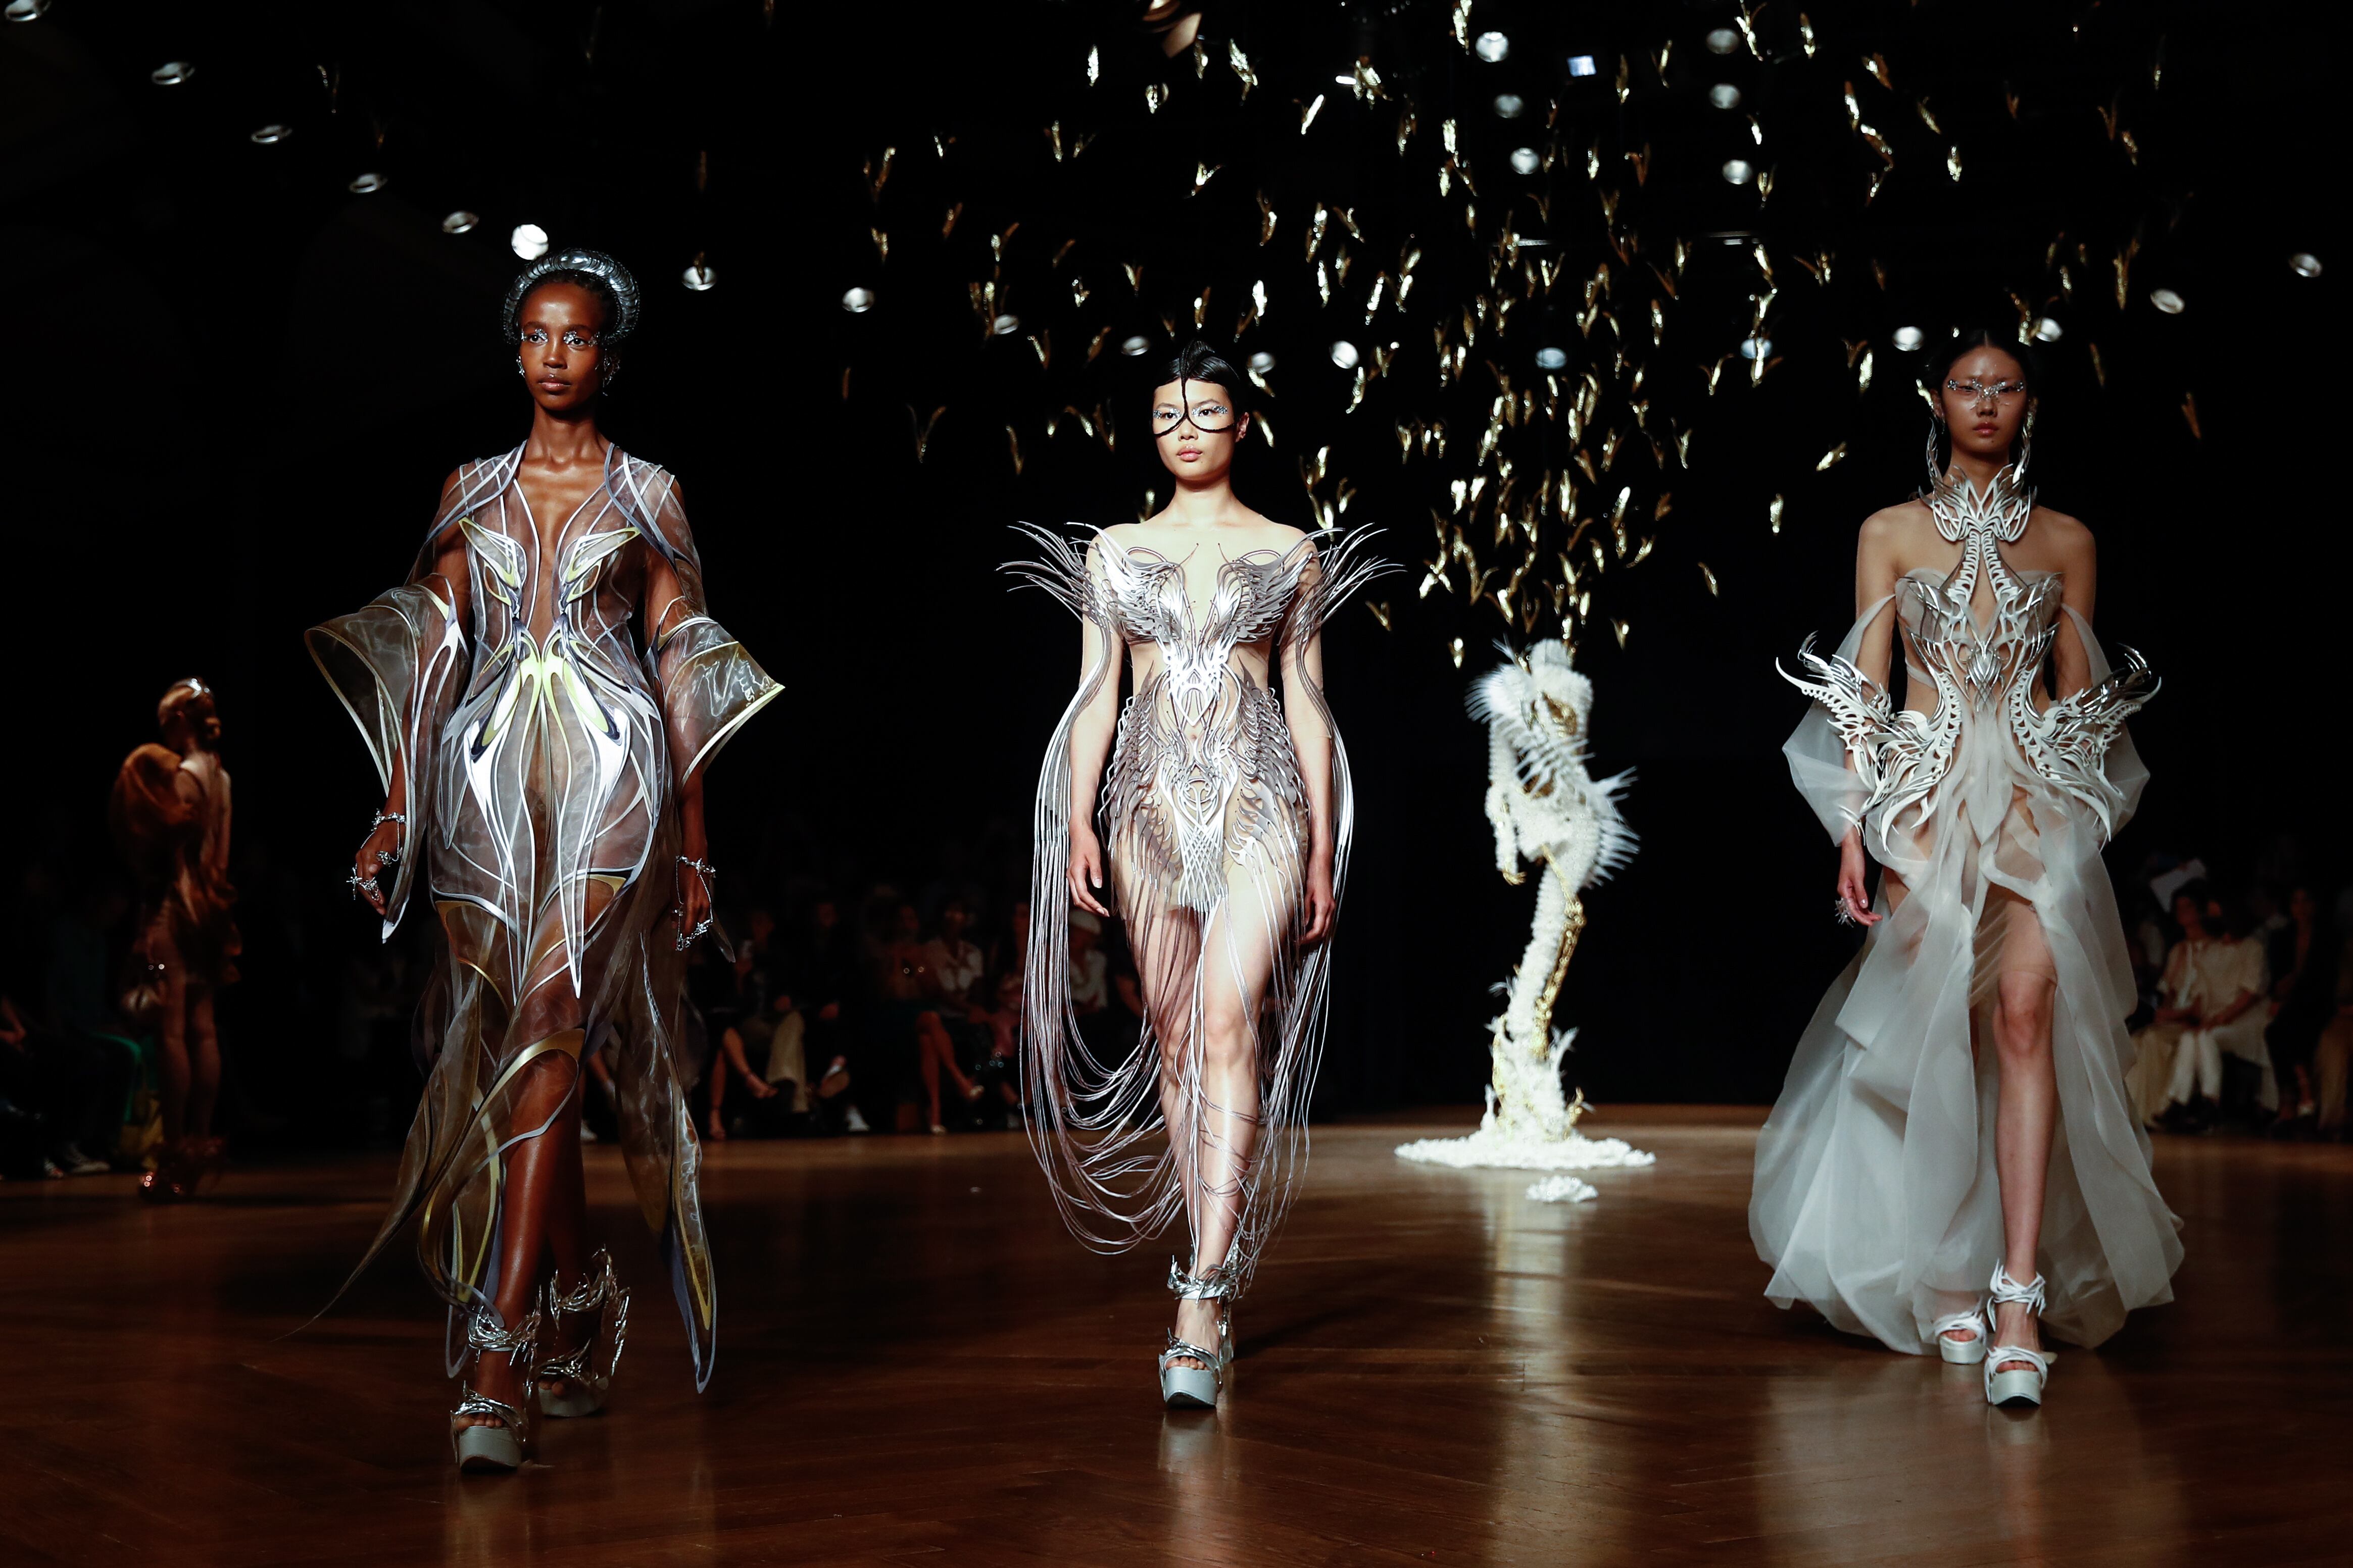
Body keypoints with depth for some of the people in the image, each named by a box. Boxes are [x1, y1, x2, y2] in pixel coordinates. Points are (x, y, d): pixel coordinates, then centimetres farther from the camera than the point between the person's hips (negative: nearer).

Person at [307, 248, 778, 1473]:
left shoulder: (647, 492, 8)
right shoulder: (471, 489, 15)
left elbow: (679, 666, 6)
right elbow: (433, 649, 9)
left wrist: (694, 835, 2)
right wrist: (398, 805, 0)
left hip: (610, 773, -3)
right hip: (490, 775, 4)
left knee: (549, 1031, -16)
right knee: (509, 1045, 5)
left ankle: (502, 1358, -19)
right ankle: (583, 1294, 23)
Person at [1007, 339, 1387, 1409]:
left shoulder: (1292, 555, 9)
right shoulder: (1113, 551, 13)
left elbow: (1306, 701, 7)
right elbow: (1095, 691, 9)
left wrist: (1323, 850, 3)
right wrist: (1077, 821, -3)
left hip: (1258, 801, -2)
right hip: (1151, 801, 3)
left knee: (1230, 1027, -18)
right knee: (1176, 1044, 5)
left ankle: (1202, 1300, -21)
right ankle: (1217, 1287, 16)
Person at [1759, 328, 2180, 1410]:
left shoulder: (2066, 541, 13)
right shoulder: (1891, 533, 10)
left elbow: (2079, 695, 15)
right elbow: (1864, 686, 6)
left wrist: (2085, 821, 8)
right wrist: (1853, 825, -3)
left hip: (2036, 795, 0)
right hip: (1925, 792, 0)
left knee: (2028, 1012, -17)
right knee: (1943, 1028, -2)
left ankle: (2020, 1293, -20)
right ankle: (1947, 1278, 12)